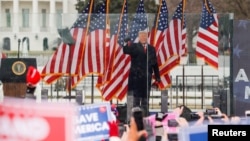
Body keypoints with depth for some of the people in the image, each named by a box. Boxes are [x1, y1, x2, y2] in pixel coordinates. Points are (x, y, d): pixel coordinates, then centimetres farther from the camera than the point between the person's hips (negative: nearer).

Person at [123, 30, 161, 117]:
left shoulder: (151, 49, 12)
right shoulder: (134, 46, 3)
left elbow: (155, 64, 12)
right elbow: (125, 51, -17)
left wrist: (157, 77, 8)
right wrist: (126, 44, -38)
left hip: (147, 77, 3)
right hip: (136, 77, -3)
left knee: (145, 100, 5)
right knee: (135, 99, 0)